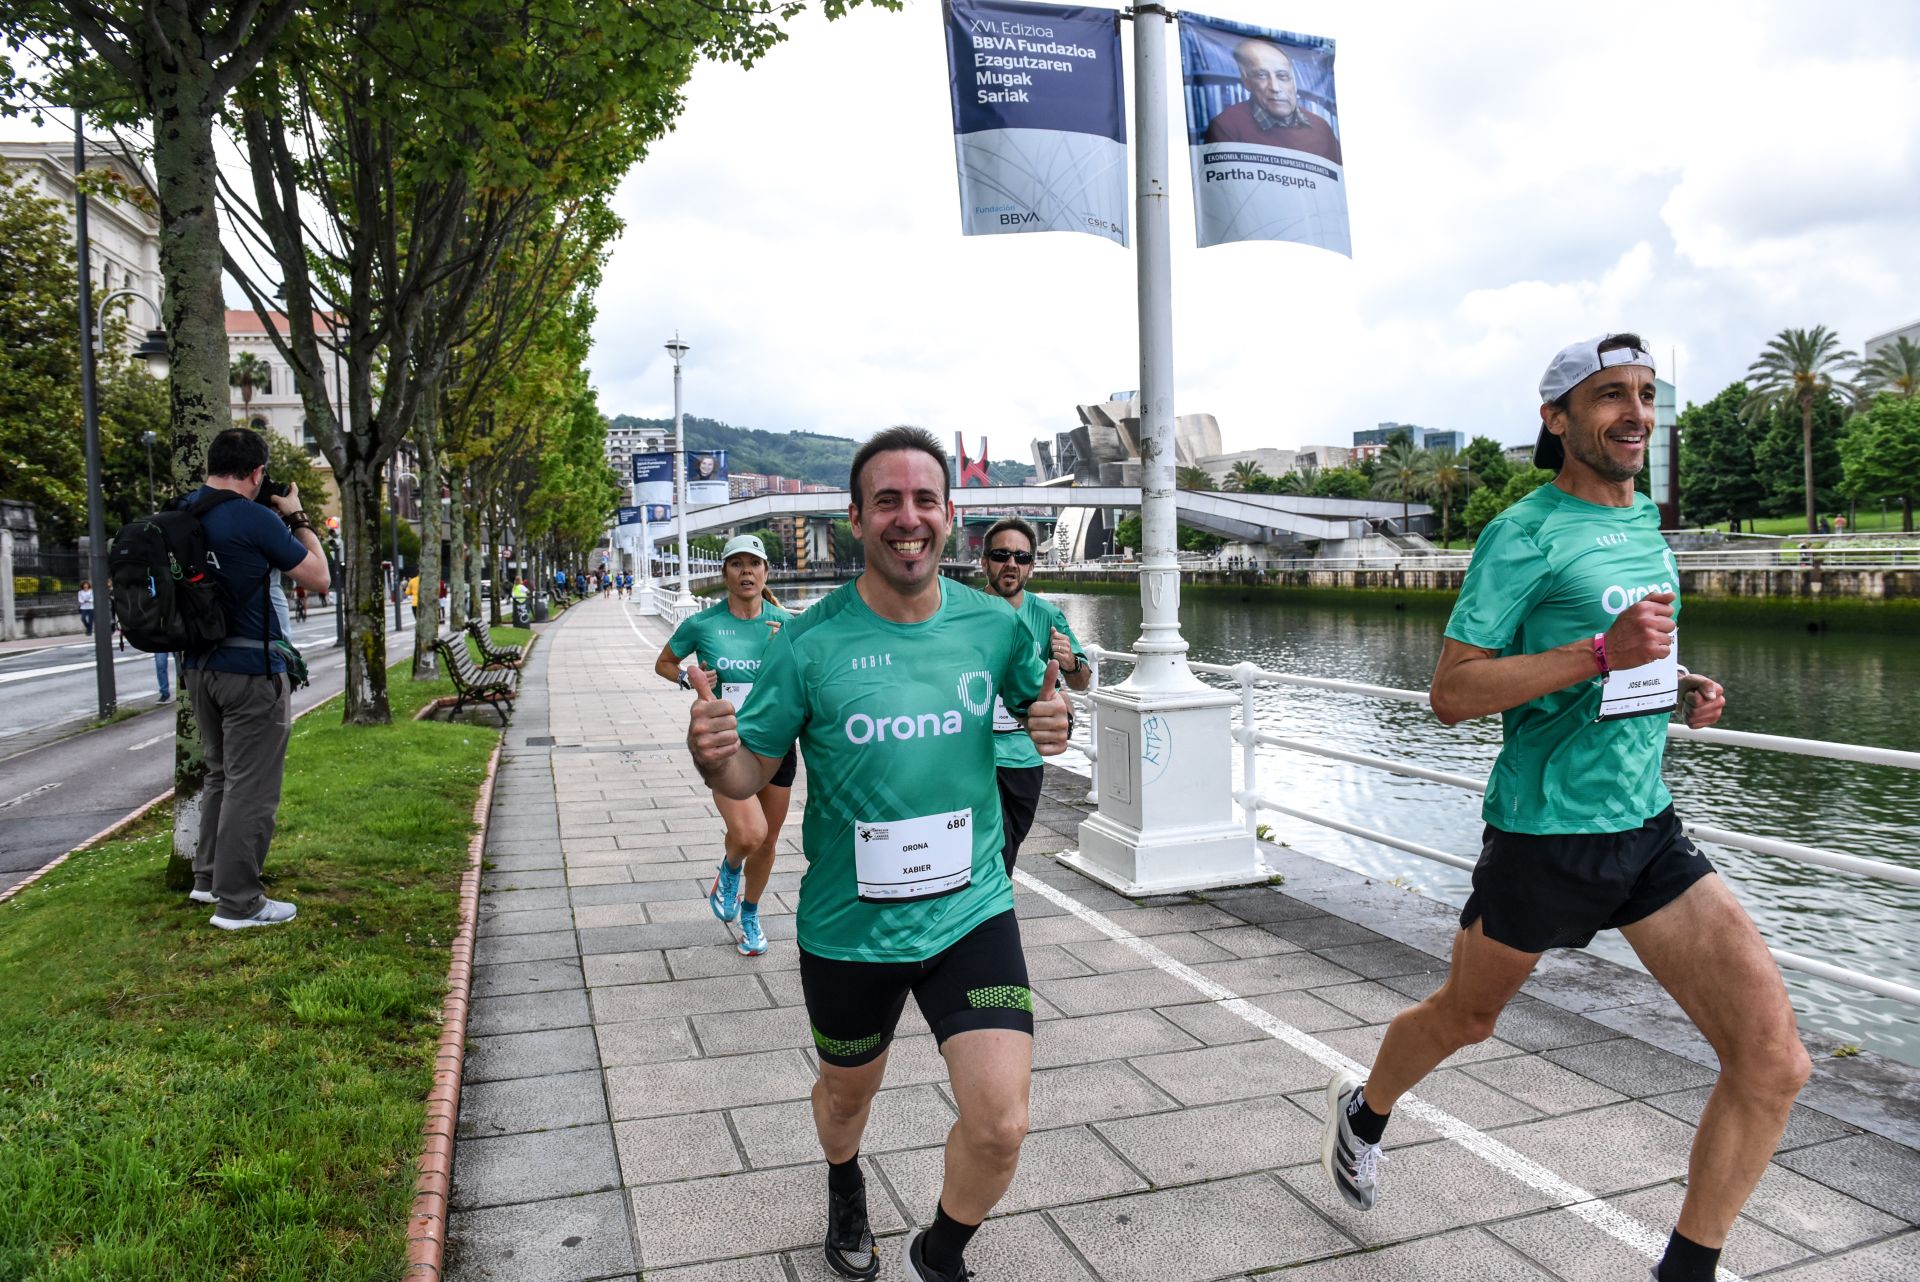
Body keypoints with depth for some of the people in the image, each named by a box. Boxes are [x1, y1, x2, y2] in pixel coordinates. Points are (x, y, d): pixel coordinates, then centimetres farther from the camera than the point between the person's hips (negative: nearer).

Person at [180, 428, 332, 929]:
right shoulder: (257, 520, -18)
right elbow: (318, 576, -8)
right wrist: (297, 516, 1)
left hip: (199, 665, 8)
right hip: (252, 672, -8)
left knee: (220, 774, 22)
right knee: (251, 788, 0)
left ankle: (208, 877, 32)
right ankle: (238, 903, 6)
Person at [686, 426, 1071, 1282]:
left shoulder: (995, 625, -7)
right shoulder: (810, 643, -14)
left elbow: (1038, 704, 11)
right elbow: (751, 773, -8)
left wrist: (1052, 723, -13)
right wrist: (712, 756, -31)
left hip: (971, 911, 1)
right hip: (849, 924, 0)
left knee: (999, 1125, -9)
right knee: (848, 1089, 24)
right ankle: (845, 1191, 61)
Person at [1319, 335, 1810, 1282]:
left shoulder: (1646, 519, 11)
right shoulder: (1525, 534, -13)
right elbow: (1450, 694, -18)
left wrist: (1682, 692, 7)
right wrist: (1603, 652, -26)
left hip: (1647, 824, 6)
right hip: (1544, 831, -6)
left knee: (1772, 1054, -5)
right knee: (1467, 1017, 15)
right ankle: (1364, 1112, 46)